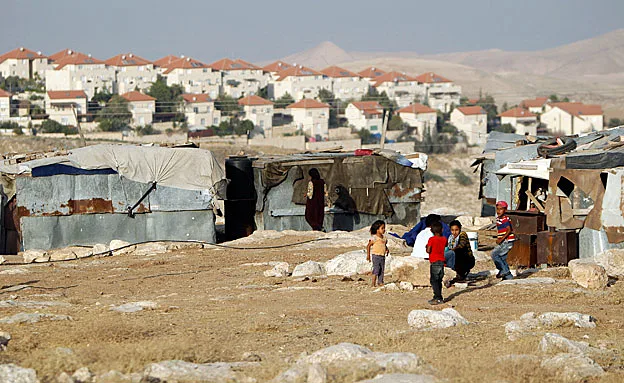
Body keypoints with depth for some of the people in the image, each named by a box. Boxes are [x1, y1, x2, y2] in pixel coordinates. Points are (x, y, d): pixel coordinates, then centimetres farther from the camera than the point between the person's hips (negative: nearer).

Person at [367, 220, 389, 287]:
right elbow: (368, 246, -7)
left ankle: (380, 282, 13)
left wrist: (387, 249, 6)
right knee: (376, 269, -13)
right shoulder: (374, 238, -10)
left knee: (382, 270, 6)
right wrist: (368, 255, -11)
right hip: (376, 256, -7)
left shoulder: (384, 238, 12)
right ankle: (373, 283, -11)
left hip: (382, 256, 7)